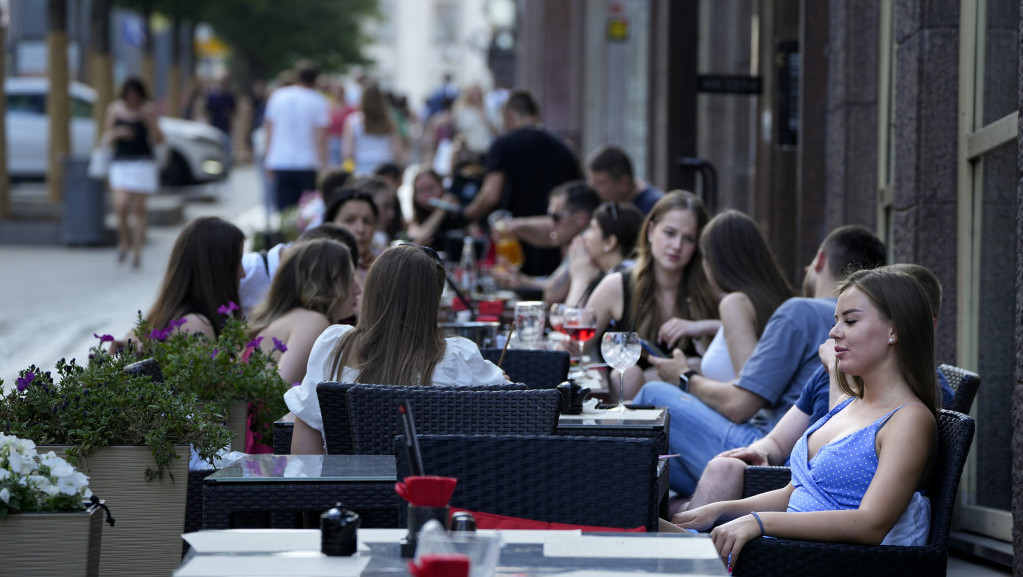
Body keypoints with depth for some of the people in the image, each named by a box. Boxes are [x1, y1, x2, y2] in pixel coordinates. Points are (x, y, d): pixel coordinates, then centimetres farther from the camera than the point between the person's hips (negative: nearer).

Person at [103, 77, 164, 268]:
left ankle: (137, 251, 12)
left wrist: (149, 121, -18)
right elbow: (107, 138, 8)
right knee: (121, 206, -16)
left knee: (138, 209, 2)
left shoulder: (148, 110, -2)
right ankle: (124, 240, 10)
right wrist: (117, 133, -14)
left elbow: (159, 139, -2)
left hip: (143, 163, -1)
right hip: (120, 162, 1)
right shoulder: (115, 109, 2)